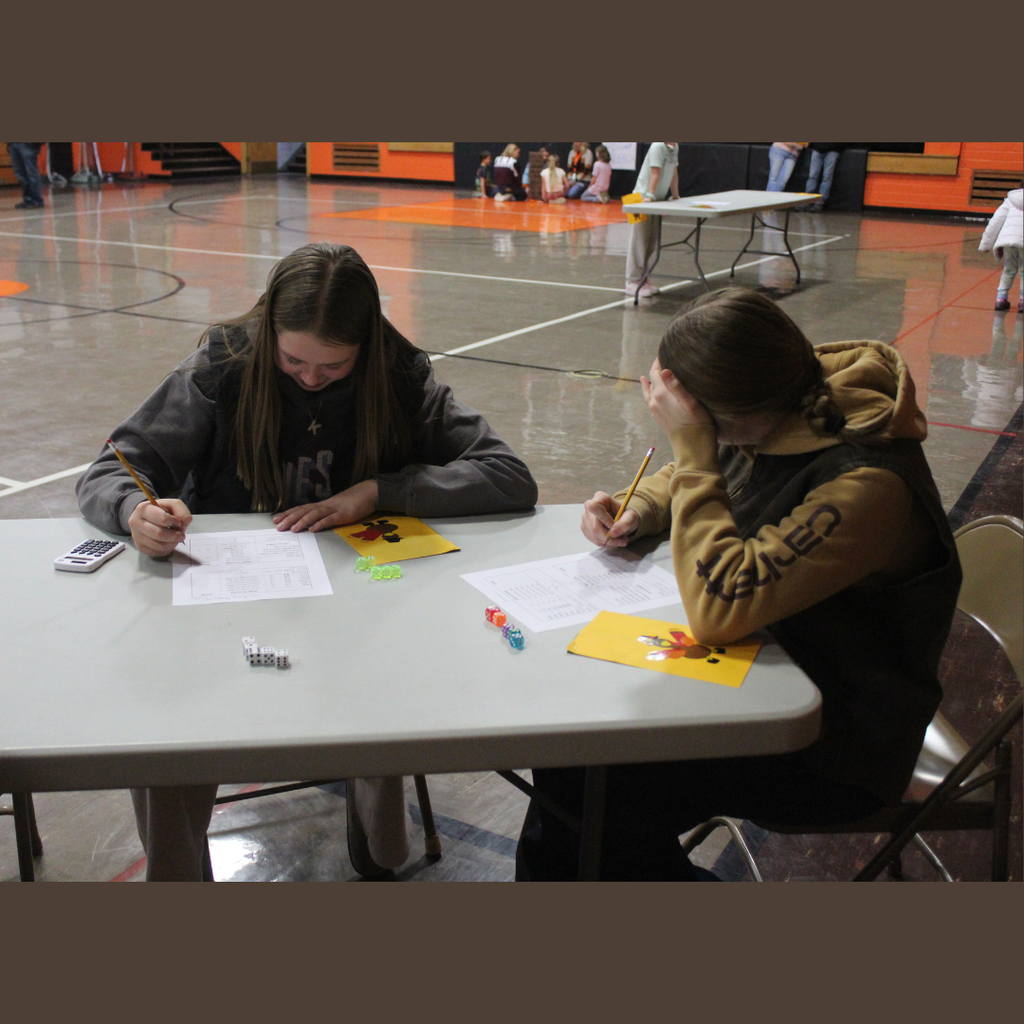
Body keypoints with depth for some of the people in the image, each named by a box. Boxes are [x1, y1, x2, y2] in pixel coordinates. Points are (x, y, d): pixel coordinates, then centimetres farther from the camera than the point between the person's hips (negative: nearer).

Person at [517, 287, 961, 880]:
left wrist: (691, 442, -32)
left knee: (607, 793, -18)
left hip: (840, 747, -8)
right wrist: (639, 509, -7)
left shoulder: (868, 486, -31)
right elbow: (689, 478, 15)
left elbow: (718, 607, -36)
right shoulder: (785, 413, -7)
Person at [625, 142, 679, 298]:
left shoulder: (675, 147, 10)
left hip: (658, 200, 8)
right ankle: (633, 281, -1)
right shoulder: (658, 147, -14)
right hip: (642, 198, -8)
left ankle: (644, 279, 16)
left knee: (653, 243, 9)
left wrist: (675, 196, 20)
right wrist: (649, 196, -24)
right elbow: (655, 174, -20)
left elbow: (674, 174, 17)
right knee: (639, 242, -5)